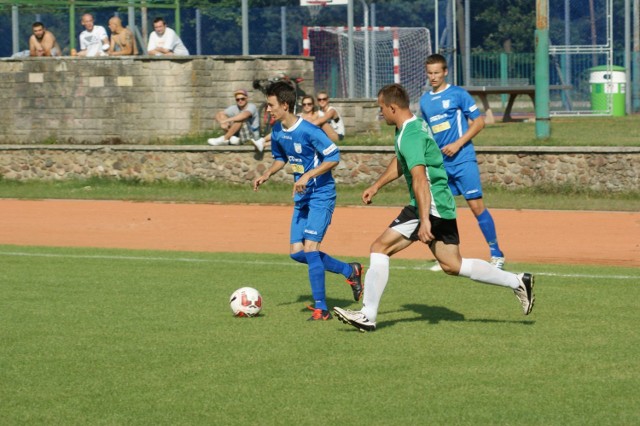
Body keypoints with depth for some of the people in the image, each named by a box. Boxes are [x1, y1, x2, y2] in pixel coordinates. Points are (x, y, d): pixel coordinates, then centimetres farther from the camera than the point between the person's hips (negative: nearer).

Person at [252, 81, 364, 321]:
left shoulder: (308, 131, -21)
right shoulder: (277, 131, 3)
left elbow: (334, 157, -19)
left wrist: (308, 176, -26)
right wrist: (266, 175, 2)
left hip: (321, 195, -9)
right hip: (302, 197, 9)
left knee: (310, 247, -16)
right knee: (296, 252, 5)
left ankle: (321, 308, -8)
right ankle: (350, 271, 23)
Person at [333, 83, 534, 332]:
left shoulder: (409, 136, -19)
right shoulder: (417, 125, 13)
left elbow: (420, 179, -30)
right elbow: (400, 163, 32)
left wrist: (424, 220, -36)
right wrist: (376, 187, 33)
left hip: (431, 206, -10)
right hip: (443, 206, 10)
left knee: (381, 247, -9)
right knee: (453, 265, 15)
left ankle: (368, 316, -10)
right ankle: (517, 282, 14)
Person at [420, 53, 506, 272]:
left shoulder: (458, 94, -3)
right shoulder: (425, 100, 13)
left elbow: (479, 122, -5)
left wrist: (458, 144, -13)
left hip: (462, 159, -6)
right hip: (439, 163, 6)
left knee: (476, 205, -10)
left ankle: (496, 254, -4)